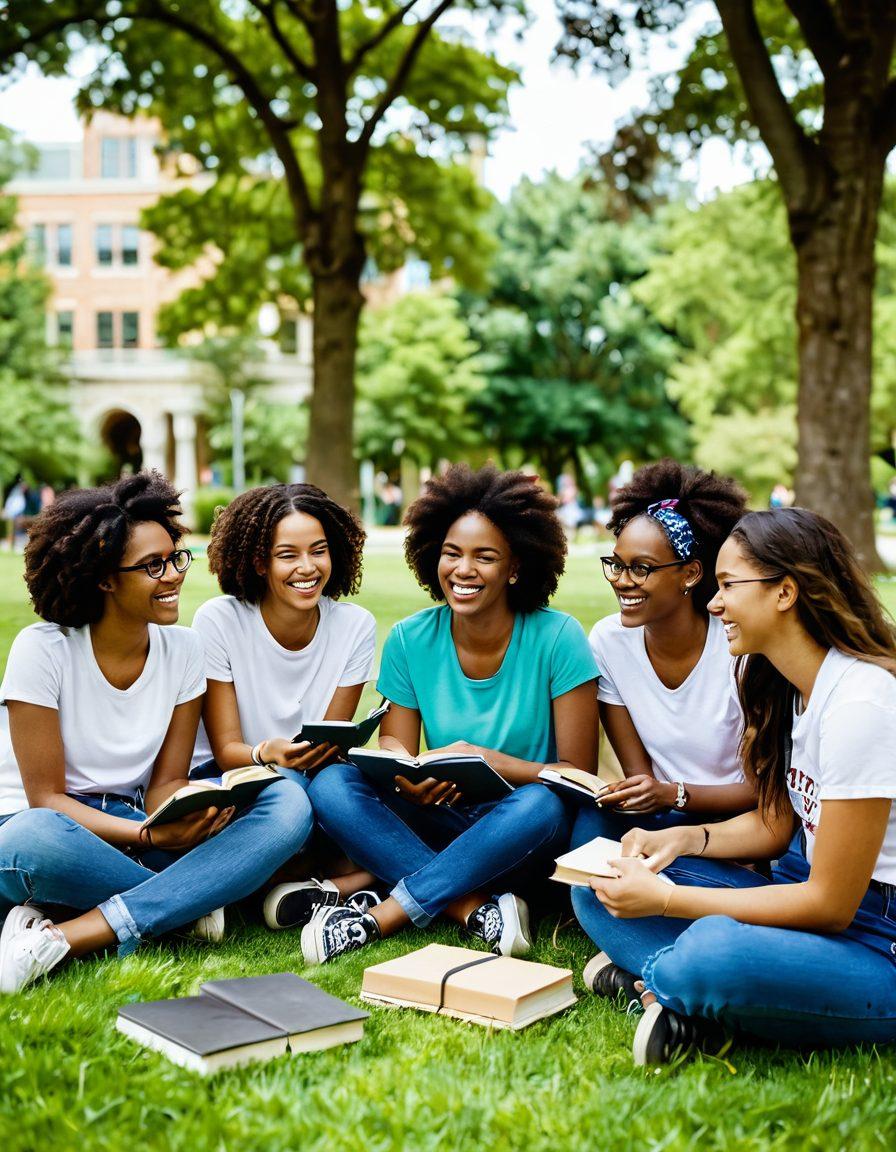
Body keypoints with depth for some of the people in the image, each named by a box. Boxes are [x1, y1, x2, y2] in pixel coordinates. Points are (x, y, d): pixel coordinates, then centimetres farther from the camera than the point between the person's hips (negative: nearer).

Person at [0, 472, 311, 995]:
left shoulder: (183, 649, 1)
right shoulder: (43, 649, -12)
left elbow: (166, 783, 1)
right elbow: (46, 799, -13)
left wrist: (190, 814, -24)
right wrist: (154, 837, -28)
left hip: (134, 825, 5)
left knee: (287, 805, -21)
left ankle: (63, 937, -30)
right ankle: (192, 903, -15)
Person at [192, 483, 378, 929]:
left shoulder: (355, 625, -6)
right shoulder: (218, 620, -13)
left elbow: (330, 743, -5)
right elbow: (226, 749, -12)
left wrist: (323, 750, -31)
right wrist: (269, 754, -36)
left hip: (314, 779, 3)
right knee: (284, 786, -36)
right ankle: (351, 884, -13)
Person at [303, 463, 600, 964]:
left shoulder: (557, 639, -12)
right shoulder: (411, 640, -3)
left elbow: (580, 774, -13)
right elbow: (394, 751, -3)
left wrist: (482, 758, -26)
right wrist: (409, 776, -28)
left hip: (521, 832, -3)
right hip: (444, 824, 3)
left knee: (541, 806, -36)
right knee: (332, 784, -20)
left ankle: (381, 917, -24)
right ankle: (479, 909, -27)